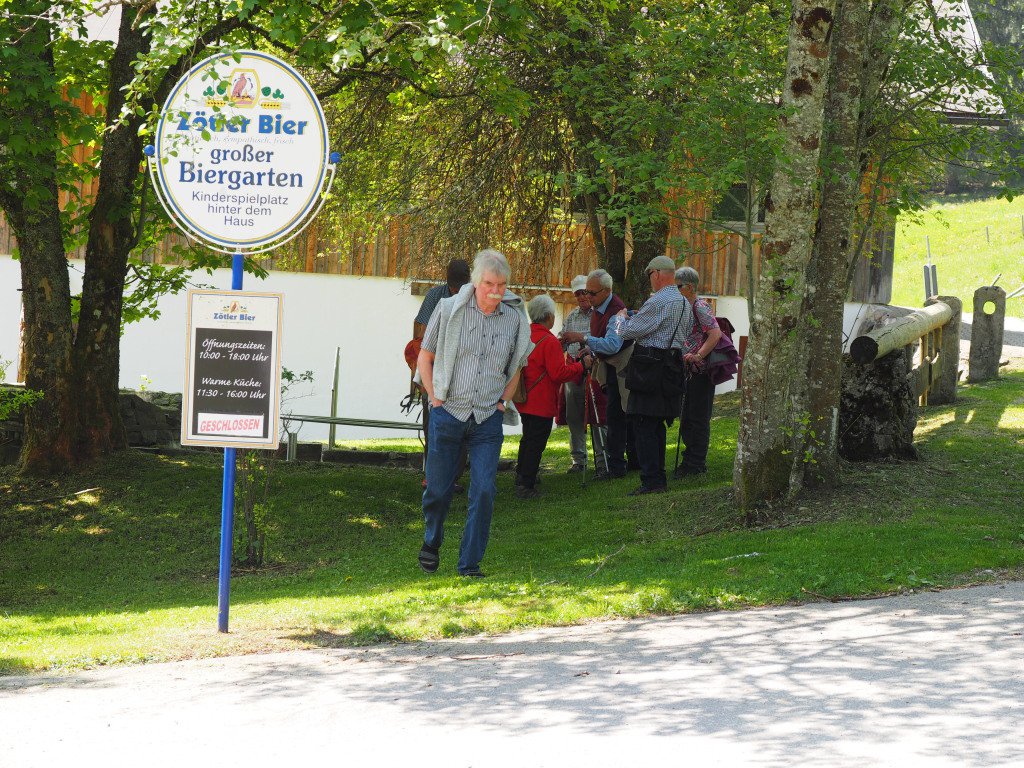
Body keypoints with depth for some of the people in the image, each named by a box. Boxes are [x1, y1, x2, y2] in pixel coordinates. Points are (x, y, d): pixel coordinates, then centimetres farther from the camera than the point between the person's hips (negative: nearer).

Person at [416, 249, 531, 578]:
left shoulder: (514, 319, 3)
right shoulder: (450, 310, -4)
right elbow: (425, 357, 6)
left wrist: (503, 401, 7)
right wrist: (435, 399, -1)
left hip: (488, 419, 1)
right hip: (448, 414, -1)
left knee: (484, 492, -9)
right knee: (439, 489, 8)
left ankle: (470, 564, 1)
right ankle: (431, 542, 37)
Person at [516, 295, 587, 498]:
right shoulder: (550, 341, -19)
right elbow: (558, 373, -22)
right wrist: (581, 366, -9)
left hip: (524, 402, 8)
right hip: (542, 403, -8)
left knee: (528, 439, 23)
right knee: (536, 443, -3)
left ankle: (521, 476, 33)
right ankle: (526, 486, -3)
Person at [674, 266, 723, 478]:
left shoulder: (699, 307, -14)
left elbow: (715, 334, -25)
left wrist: (698, 356, -27)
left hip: (701, 372, -10)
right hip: (689, 372, 10)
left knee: (698, 419, -4)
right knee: (686, 418, 14)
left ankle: (695, 464, 1)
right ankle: (691, 461, 22)